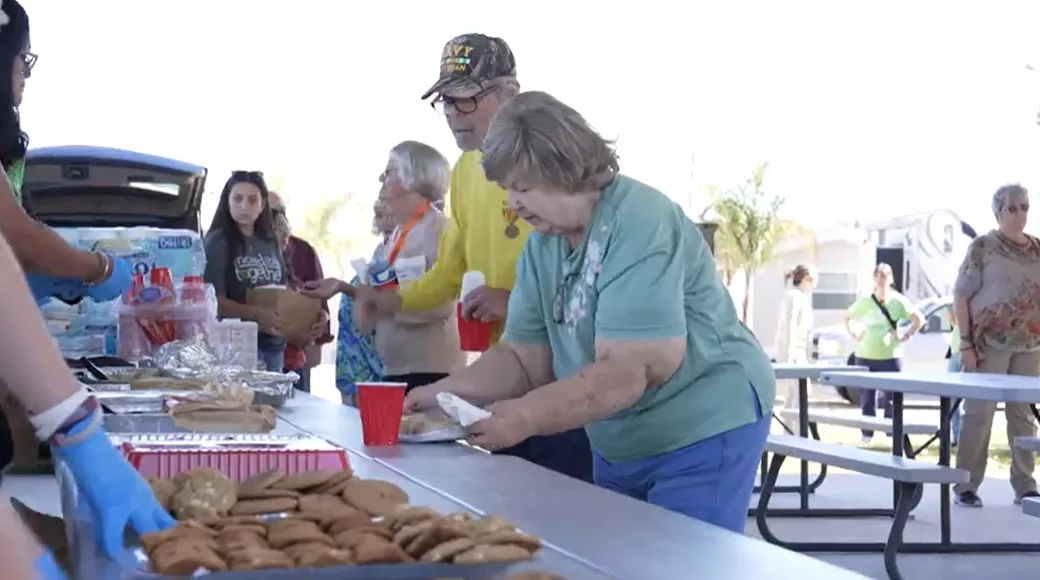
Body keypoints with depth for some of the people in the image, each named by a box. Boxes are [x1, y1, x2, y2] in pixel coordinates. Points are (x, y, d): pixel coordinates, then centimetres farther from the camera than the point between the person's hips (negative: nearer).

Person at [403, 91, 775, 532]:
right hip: (617, 448, 8)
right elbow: (525, 358, 5)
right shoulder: (541, 243, 2)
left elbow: (627, 372, -29)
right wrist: (442, 393, -10)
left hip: (702, 434, -8)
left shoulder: (639, 226, -22)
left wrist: (525, 417, -34)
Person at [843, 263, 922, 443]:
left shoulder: (897, 301, -1)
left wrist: (904, 336, -6)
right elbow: (847, 317, 19)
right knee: (867, 398, 6)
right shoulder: (865, 301, 6)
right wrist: (853, 335, 7)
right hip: (865, 356, 2)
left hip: (890, 357, -2)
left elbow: (918, 319, 0)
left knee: (891, 399, 0)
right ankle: (867, 434, 14)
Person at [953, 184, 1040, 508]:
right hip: (989, 343, -5)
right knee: (979, 412, -1)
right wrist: (965, 342, -12)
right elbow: (961, 295, -6)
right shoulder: (983, 247, -5)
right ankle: (965, 485, 6)